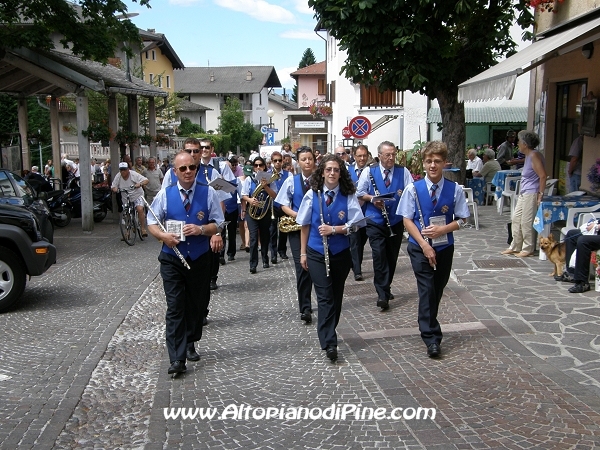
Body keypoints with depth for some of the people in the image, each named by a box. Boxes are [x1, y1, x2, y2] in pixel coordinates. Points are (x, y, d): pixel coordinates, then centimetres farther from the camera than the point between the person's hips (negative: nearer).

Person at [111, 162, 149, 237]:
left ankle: (143, 229, -19)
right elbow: (113, 186, 1)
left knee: (140, 209, -27)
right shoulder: (118, 176, -6)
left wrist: (140, 184, -43)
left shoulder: (134, 174, -17)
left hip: (137, 195, -4)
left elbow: (146, 180, -23)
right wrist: (114, 188, -23)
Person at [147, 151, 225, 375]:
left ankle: (190, 344, 35)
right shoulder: (164, 194, 0)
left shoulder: (208, 193, -1)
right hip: (172, 259, -1)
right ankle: (177, 358, -5)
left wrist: (201, 229, -19)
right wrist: (163, 235, -16)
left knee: (197, 304, 14)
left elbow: (218, 224, 0)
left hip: (200, 258, 1)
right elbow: (152, 223, 4)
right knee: (175, 307, -6)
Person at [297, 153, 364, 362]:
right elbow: (305, 225, 3)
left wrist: (334, 229, -21)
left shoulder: (349, 196, -4)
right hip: (317, 253, -1)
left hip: (341, 253, 1)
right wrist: (303, 253, 2)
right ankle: (329, 343, -11)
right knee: (325, 297, -8)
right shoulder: (312, 195, -2)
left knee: (336, 296, 13)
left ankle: (328, 334, 31)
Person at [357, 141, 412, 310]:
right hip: (375, 221, -3)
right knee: (379, 255, -14)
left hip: (396, 220, 3)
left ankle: (385, 289, 30)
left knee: (392, 256, 12)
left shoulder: (403, 172, 3)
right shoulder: (369, 172, 0)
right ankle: (382, 294, -11)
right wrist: (372, 199, -14)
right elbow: (359, 193, 4)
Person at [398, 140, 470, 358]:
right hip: (419, 248, -2)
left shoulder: (455, 189, -5)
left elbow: (460, 219, 1)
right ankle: (431, 337, -4)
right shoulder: (413, 189, -7)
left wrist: (442, 229, -19)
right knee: (427, 289, -9)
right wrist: (424, 245, -15)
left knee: (438, 289, 13)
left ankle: (427, 325, 34)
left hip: (444, 248, 2)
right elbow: (407, 219, -6)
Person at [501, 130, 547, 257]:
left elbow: (543, 175, -20)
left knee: (526, 222, -4)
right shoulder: (528, 156, 13)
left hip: (531, 193, -10)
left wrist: (540, 194, -20)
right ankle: (515, 247, 21)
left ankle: (528, 249, 7)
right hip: (524, 193, 10)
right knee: (516, 219, 13)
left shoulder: (534, 155, -16)